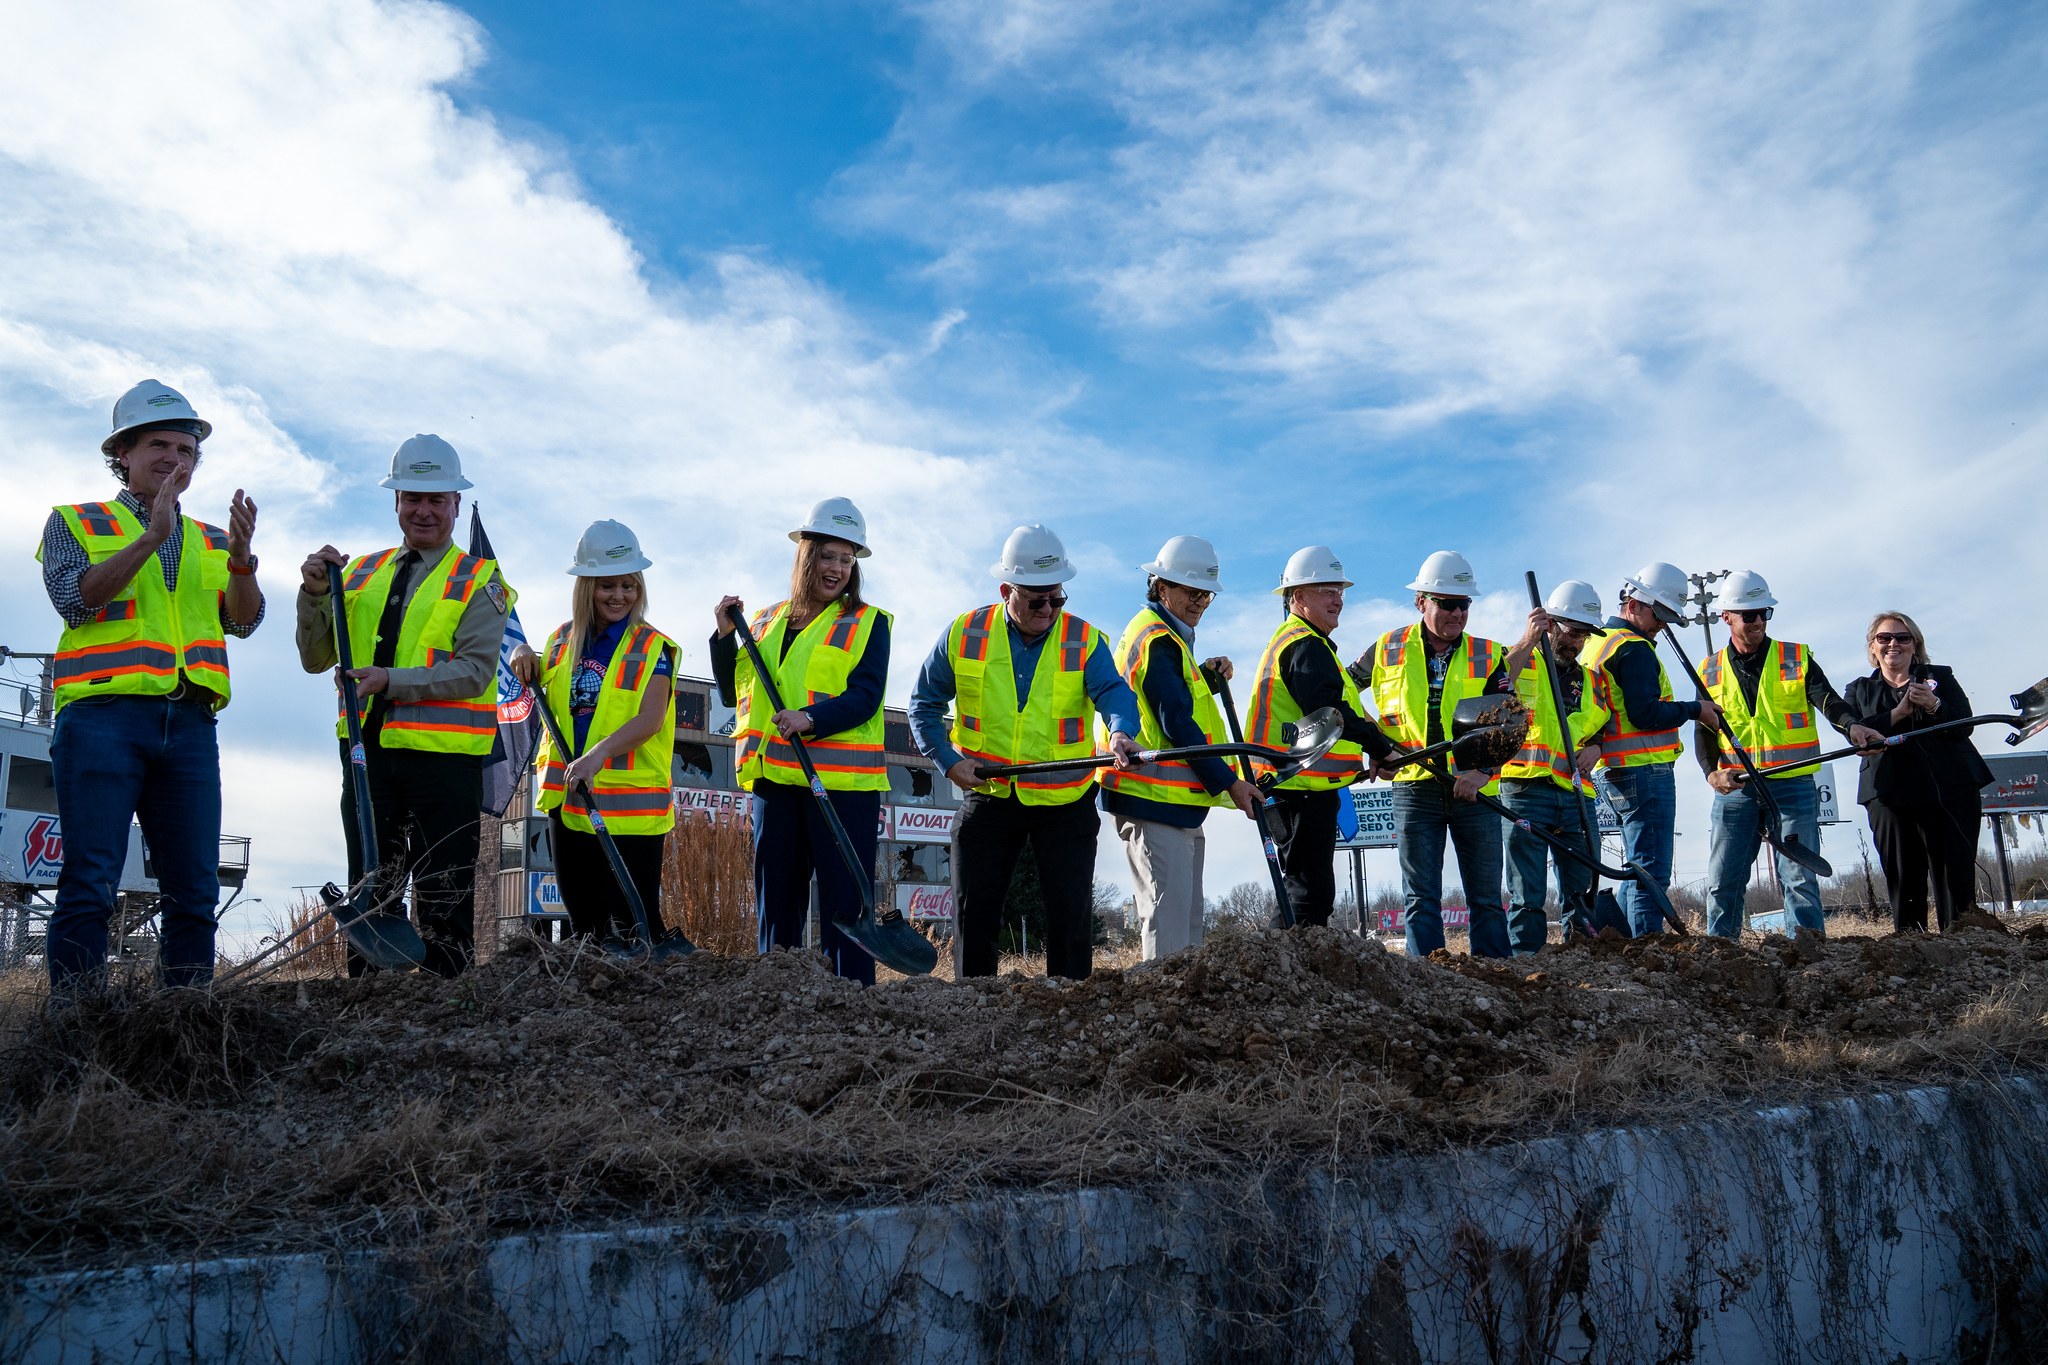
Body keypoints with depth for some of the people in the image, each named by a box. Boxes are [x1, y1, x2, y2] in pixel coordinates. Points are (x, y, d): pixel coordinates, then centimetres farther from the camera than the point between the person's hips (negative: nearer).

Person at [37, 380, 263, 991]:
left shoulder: (212, 543, 23)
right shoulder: (75, 523, 13)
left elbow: (242, 621, 7)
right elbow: (74, 598, -5)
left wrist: (241, 555, -11)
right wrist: (151, 538, -14)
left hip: (190, 725, 4)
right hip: (104, 716, -3)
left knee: (194, 890, -1)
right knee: (89, 884, -8)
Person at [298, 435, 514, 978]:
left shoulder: (479, 579, 2)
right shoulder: (361, 573, 15)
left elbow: (474, 671, -11)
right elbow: (316, 659, 12)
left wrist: (393, 682, -22)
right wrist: (315, 593, -4)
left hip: (444, 755, -4)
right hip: (367, 752, 4)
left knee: (444, 896, 1)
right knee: (369, 890, 10)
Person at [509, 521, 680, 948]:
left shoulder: (654, 648, -4)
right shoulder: (563, 640, 10)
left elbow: (649, 720, -17)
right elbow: (540, 697, 29)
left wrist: (596, 755, -31)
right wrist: (524, 656, 8)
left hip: (630, 806, -5)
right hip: (568, 801, 5)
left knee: (631, 926, -8)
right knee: (585, 927, 12)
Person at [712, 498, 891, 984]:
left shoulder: (868, 624, 3)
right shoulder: (768, 621, 17)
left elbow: (864, 697, -10)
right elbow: (734, 692, 19)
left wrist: (811, 719, -26)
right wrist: (725, 636, 6)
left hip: (843, 781, -5)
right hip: (774, 778, 5)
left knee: (844, 903, -5)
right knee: (776, 897, 10)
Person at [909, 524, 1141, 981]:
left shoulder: (1085, 642, -4)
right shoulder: (963, 635, -2)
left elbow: (1113, 692, -22)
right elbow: (924, 704, 6)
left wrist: (1121, 731, -44)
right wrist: (949, 759, -8)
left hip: (1065, 803, -1)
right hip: (987, 798, 1)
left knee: (1071, 914, 2)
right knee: (973, 911, 6)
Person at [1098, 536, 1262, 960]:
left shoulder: (1167, 637, 21)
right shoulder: (1156, 640, -13)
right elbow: (1177, 724, -18)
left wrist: (1207, 676, 7)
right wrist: (1229, 782, -15)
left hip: (1179, 800, 11)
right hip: (1154, 799, -11)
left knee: (1186, 917, 13)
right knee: (1168, 915, -12)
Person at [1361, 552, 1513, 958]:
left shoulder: (1488, 657, 3)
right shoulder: (1389, 650, 3)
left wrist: (1483, 771, -19)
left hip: (1475, 789, 0)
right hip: (1414, 787, 0)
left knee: (1486, 896, 5)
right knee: (1421, 898, 2)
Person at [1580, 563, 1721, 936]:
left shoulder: (1598, 643, 19)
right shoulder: (1634, 649, -12)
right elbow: (1645, 713, -20)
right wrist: (1694, 709, -8)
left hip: (1618, 773, 10)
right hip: (1645, 770, -10)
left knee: (1640, 871, 17)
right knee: (1651, 873, -8)